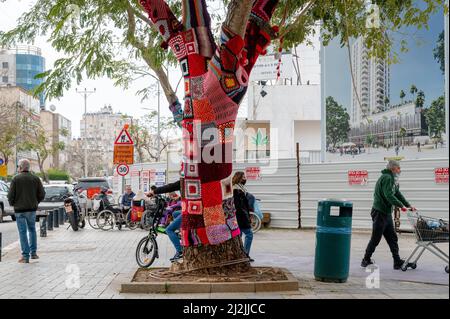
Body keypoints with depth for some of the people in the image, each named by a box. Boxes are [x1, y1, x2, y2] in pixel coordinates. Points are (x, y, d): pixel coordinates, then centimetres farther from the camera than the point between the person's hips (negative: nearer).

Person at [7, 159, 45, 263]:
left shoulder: (16, 179, -8)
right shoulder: (35, 178, 1)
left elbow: (11, 195, -9)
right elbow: (42, 194, 1)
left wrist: (12, 204, 10)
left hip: (20, 209, -3)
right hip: (32, 209, 3)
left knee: (23, 232, 1)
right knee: (32, 229, 19)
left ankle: (25, 256, 1)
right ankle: (33, 253, 17)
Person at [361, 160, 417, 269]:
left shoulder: (393, 179, 16)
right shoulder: (386, 178, -15)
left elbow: (398, 194, 17)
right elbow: (389, 196, -24)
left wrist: (409, 205, 10)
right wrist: (401, 205, -25)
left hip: (387, 213, 10)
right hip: (379, 212, -10)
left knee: (392, 238, 8)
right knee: (375, 239, -2)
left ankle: (397, 262, 9)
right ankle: (366, 260, 9)